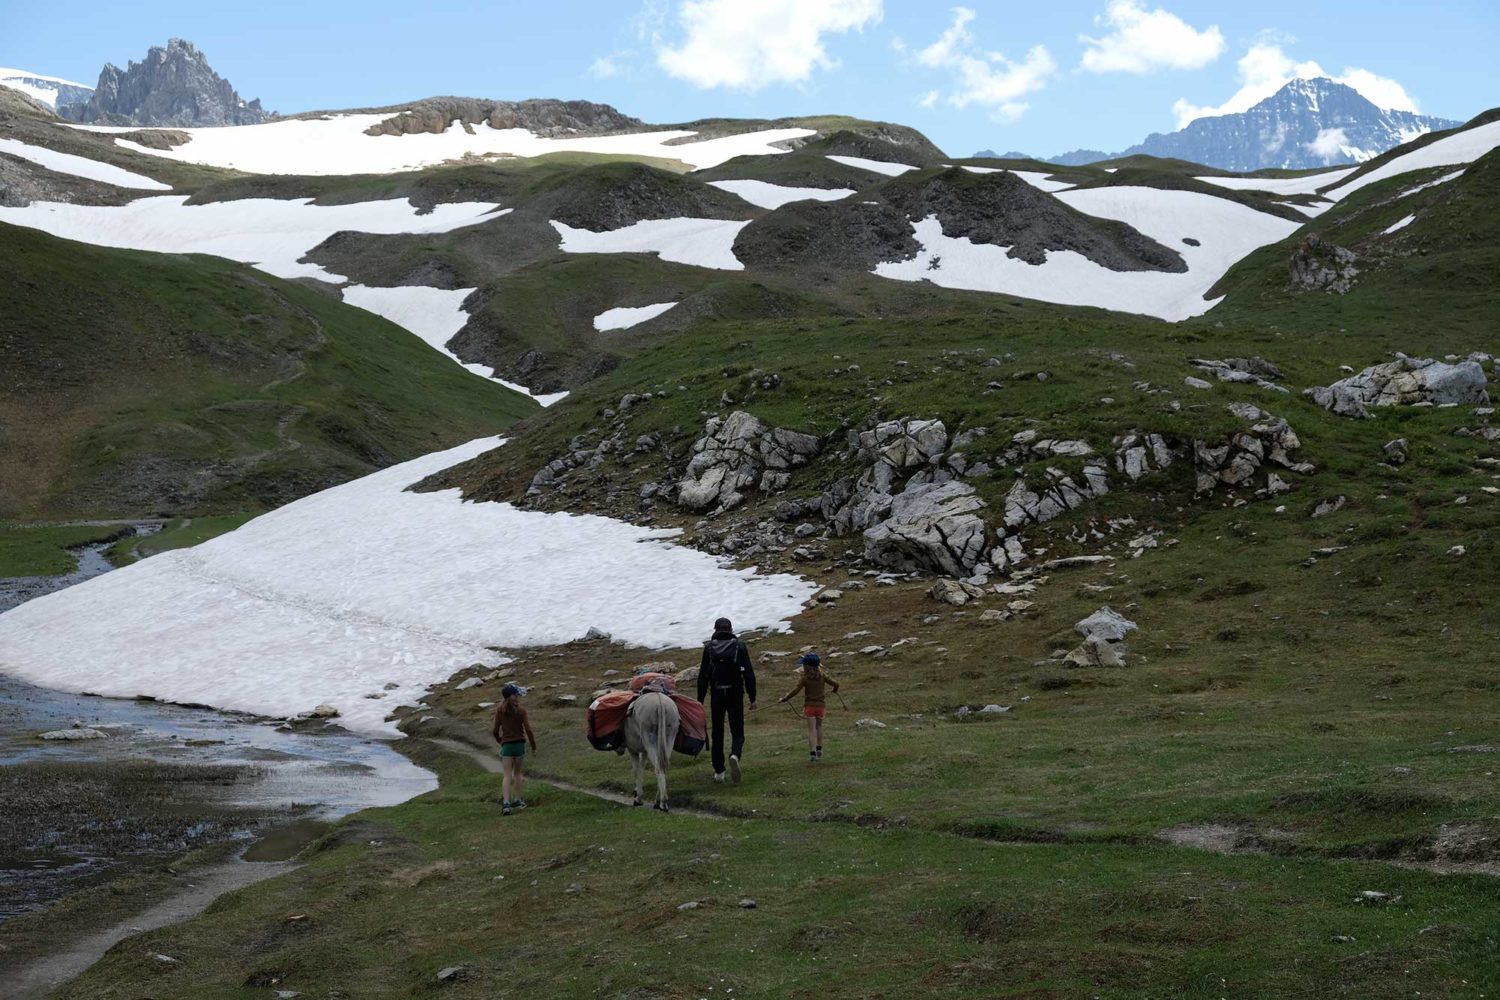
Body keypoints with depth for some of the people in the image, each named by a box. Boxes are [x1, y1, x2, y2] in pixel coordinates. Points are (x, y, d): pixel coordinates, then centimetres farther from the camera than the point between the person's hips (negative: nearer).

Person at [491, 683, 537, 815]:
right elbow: (528, 730, -8)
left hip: (506, 745, 0)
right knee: (517, 772, 18)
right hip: (520, 744, 0)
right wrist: (533, 746, 3)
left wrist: (500, 741, 21)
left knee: (507, 775, -3)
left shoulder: (500, 710, -3)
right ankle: (517, 800, 24)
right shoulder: (521, 711, -7)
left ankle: (506, 803, -17)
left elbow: (496, 731, 0)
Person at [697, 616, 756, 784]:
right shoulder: (739, 646, 0)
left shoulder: (709, 648, 2)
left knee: (717, 734, 11)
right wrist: (752, 698, 1)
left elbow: (702, 676, 1)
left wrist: (700, 700, 6)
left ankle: (718, 771, 11)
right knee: (737, 732, 6)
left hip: (717, 695, 1)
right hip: (735, 694, -1)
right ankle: (735, 755, -25)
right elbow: (749, 674, -4)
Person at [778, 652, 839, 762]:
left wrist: (784, 699, -9)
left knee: (811, 729, -1)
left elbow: (795, 691, -18)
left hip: (809, 706, -3)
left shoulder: (804, 678, -13)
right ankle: (819, 749, 27)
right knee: (819, 726, 24)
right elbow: (835, 684, -2)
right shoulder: (822, 676, -3)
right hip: (820, 705, 3)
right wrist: (835, 690, 22)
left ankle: (813, 753, -9)